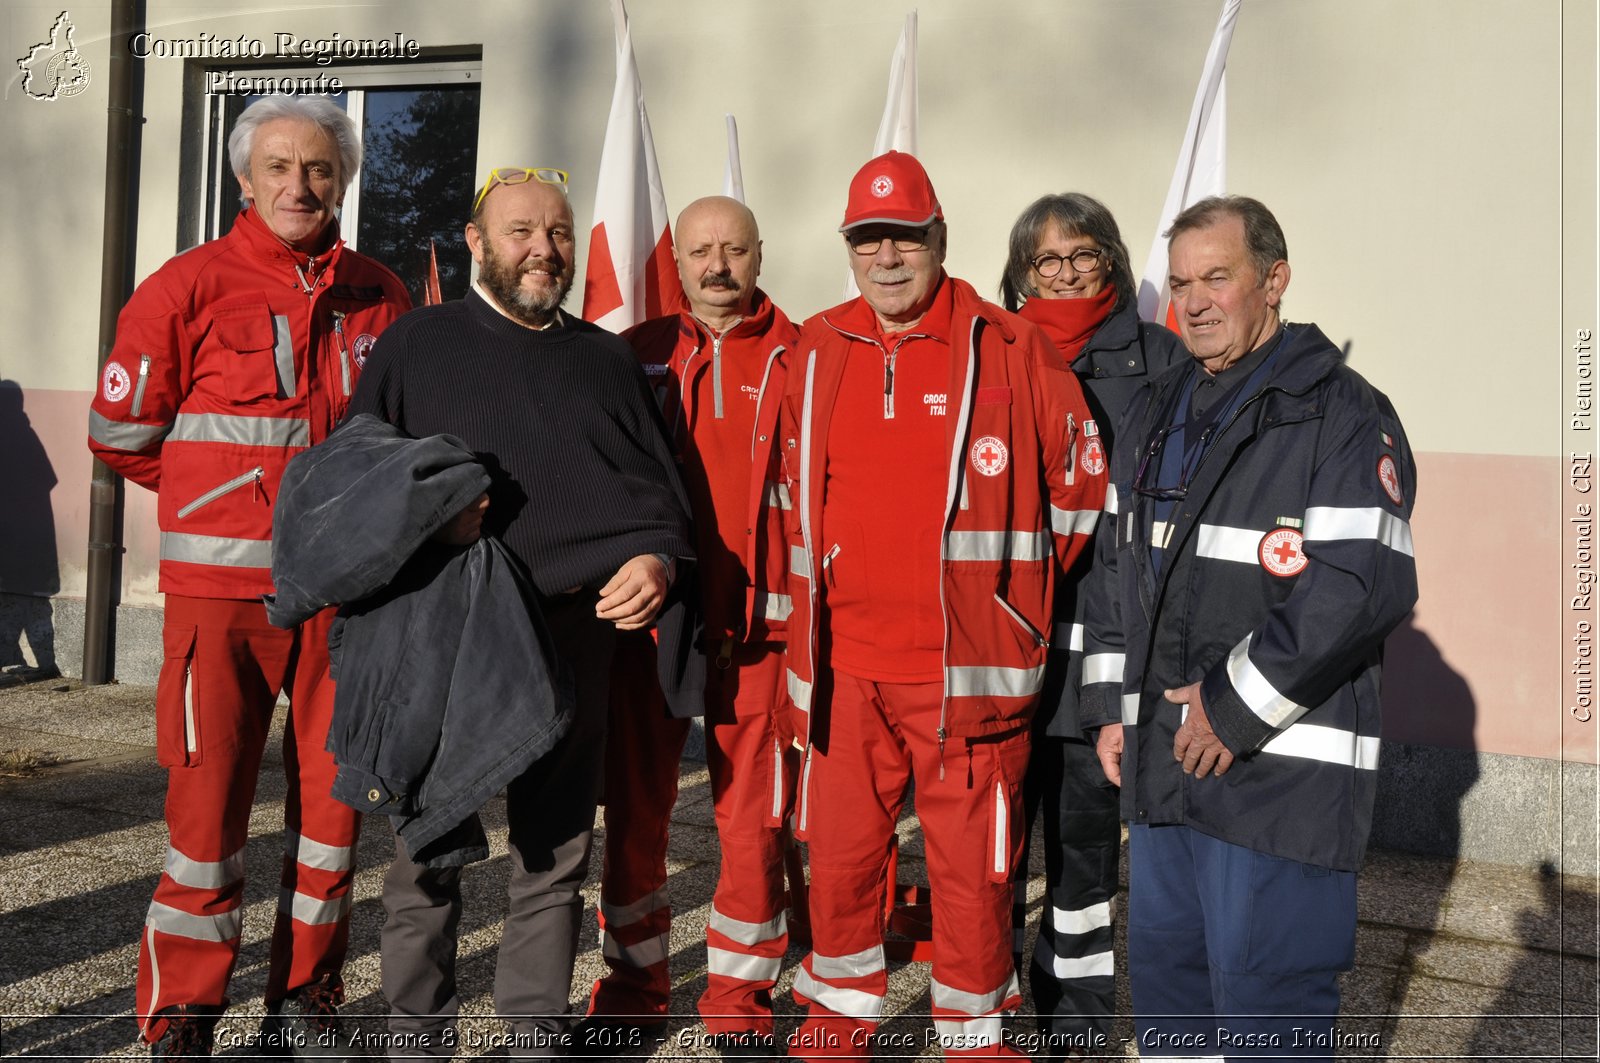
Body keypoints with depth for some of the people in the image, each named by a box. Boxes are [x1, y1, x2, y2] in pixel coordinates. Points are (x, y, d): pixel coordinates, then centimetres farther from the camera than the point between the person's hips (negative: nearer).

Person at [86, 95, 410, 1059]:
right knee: (210, 807, 0)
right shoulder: (191, 286, -2)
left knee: (334, 799, 8)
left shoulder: (382, 300, 8)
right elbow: (120, 431, 5)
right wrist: (225, 500, 10)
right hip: (224, 588, -3)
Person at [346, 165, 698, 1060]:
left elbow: (662, 486, 14)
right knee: (430, 850, 4)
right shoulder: (418, 344, 8)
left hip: (578, 634, 3)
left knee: (557, 855, 9)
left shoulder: (608, 359, 16)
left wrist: (657, 558, -6)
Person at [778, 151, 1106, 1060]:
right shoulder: (818, 354, 8)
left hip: (966, 663, -3)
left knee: (972, 859, 6)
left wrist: (1017, 591, 8)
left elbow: (1082, 482, 4)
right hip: (844, 662, 4)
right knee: (840, 848, 14)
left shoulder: (1009, 350, -5)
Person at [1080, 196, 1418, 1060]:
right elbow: (1116, 568, 19)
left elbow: (1363, 584, -21)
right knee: (1165, 979, 19)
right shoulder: (1156, 413, 14)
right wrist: (1111, 704, 12)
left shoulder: (1341, 415, -10)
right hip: (1161, 763, 8)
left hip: (1279, 773, -7)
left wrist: (1237, 708, -19)